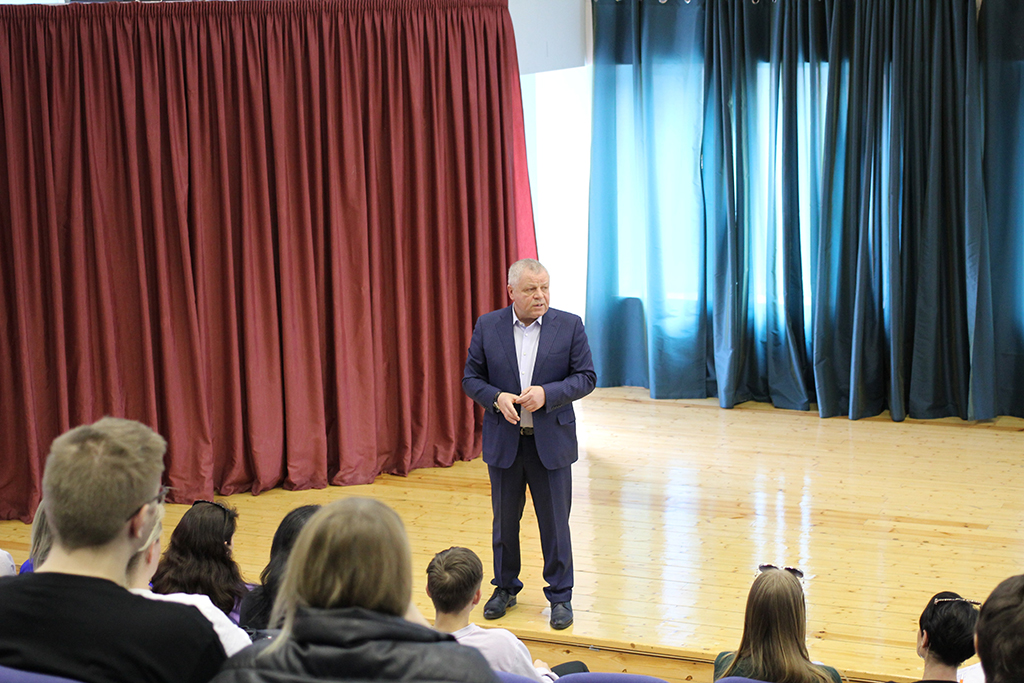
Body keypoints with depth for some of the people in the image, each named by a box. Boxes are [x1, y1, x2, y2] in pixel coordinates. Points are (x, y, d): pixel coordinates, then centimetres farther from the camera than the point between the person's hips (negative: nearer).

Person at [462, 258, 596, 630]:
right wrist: (497, 398, -17)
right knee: (504, 520, 14)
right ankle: (505, 588, 31)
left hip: (551, 442, -1)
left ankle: (560, 596, 18)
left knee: (555, 523, 5)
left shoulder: (569, 325, -4)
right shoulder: (487, 326, -1)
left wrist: (546, 394, -19)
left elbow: (586, 377, -4)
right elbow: (471, 378, 2)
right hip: (504, 442, 2)